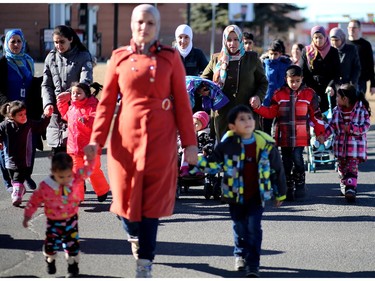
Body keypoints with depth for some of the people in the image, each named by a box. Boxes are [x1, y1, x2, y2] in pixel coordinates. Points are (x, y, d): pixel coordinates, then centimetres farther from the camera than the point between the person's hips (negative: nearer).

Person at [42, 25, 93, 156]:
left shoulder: (83, 56, 0)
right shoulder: (51, 58, 13)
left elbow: (85, 81, -12)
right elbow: (46, 85, 12)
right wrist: (48, 103, -6)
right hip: (56, 110, 4)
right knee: (56, 151, 5)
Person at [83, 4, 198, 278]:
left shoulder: (170, 57, 2)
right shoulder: (119, 58, 5)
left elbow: (182, 102, 1)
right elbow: (107, 101, 4)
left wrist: (190, 142, -2)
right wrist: (97, 140, -3)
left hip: (160, 140, -1)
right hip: (126, 137, 1)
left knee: (153, 201, -1)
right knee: (126, 196, 5)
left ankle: (145, 262, 7)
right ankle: (135, 234, 38)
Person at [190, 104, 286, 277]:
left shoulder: (266, 144, -9)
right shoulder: (227, 144, -11)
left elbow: (277, 169, 2)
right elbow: (213, 164, -7)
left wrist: (280, 193, 10)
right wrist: (197, 162, -28)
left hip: (257, 195, -1)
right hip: (235, 194, 1)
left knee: (253, 227, -10)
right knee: (240, 227, 15)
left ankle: (253, 265, -5)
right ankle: (240, 255, 39)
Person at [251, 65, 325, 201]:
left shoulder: (309, 94, 2)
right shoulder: (279, 94, 4)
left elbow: (316, 114, 6)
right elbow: (271, 112, 7)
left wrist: (319, 132, 5)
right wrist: (258, 107, -9)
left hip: (300, 136, -2)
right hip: (284, 135, 2)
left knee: (297, 158, -11)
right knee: (286, 161, 6)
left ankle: (300, 184, 8)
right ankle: (288, 187, 16)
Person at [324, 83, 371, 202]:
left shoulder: (361, 110, -11)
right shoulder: (337, 110, 2)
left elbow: (366, 126, -12)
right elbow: (332, 126, 4)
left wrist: (350, 128, -22)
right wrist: (323, 134, -10)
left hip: (356, 145, -5)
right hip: (340, 144, 5)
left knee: (352, 167, -11)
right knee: (342, 166, 15)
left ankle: (350, 189, -15)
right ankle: (344, 185, 33)